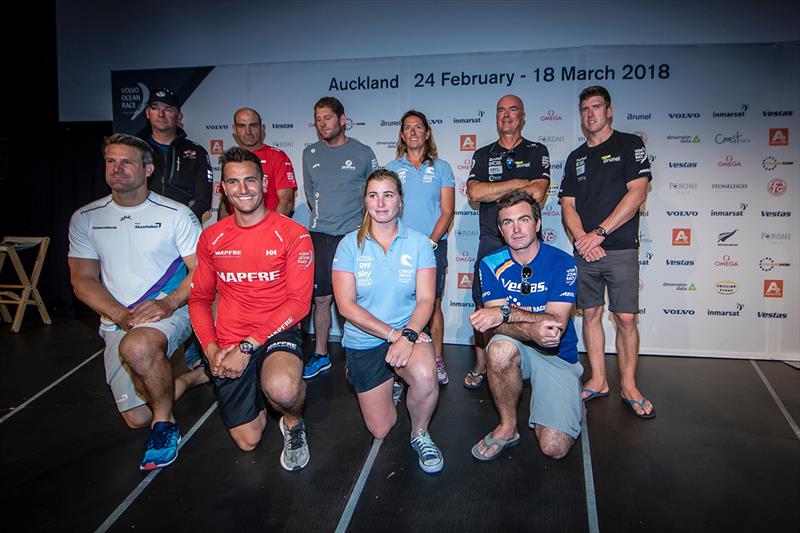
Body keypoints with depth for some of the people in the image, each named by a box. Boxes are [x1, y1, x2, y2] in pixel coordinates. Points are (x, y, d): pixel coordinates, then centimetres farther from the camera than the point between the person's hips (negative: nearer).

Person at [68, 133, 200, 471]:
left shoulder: (175, 215, -2)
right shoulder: (86, 219, 7)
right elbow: (82, 280, 3)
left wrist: (169, 303, -23)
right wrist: (120, 315, -13)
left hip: (170, 311, -4)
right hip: (116, 322, 4)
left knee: (138, 346, -39)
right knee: (136, 418, -2)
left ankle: (165, 423, -15)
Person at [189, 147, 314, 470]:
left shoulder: (292, 234, -8)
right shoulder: (211, 238, 5)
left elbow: (299, 302, -12)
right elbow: (199, 298, 9)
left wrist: (249, 346, -18)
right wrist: (211, 350, -7)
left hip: (277, 334, -3)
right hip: (229, 345, 4)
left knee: (282, 389, -38)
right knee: (248, 441, 7)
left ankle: (293, 423, -1)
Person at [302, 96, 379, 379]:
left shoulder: (363, 153, 2)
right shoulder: (310, 154, 10)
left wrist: (363, 224, 2)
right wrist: (322, 217, 12)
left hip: (354, 236, -2)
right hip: (320, 235, 3)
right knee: (321, 297, 6)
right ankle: (320, 355, 20)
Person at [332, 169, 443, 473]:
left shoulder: (418, 243, -4)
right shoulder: (350, 244, -6)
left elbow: (426, 299, -10)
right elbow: (346, 305, -12)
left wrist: (408, 335, -29)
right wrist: (393, 334, -21)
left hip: (410, 334, 0)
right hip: (364, 342, 1)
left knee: (424, 376, -36)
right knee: (380, 430, 8)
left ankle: (420, 435, -3)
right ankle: (389, 386, 42)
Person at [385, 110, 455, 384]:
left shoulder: (441, 168, 8)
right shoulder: (391, 169, 12)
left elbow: (447, 211, 2)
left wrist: (430, 242, -11)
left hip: (433, 245, -1)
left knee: (433, 304, 2)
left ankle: (437, 361, 12)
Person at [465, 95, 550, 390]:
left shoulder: (538, 152, 8)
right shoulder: (483, 155, 14)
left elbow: (537, 194, -9)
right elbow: (475, 192, -4)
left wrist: (490, 192, -7)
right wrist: (518, 183, -7)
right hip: (491, 241, 2)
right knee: (483, 305, 3)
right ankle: (480, 365, 15)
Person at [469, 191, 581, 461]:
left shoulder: (562, 263, -11)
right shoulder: (492, 265, -5)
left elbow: (557, 323, -20)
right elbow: (496, 325, -16)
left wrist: (506, 312, -30)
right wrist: (531, 330, -37)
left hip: (558, 357, -1)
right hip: (517, 352, 1)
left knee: (554, 448, -14)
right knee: (501, 346, -37)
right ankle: (507, 427, -12)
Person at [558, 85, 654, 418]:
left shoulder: (629, 145, 3)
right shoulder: (575, 158, 16)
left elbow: (637, 194, -9)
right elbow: (568, 204, 10)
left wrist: (598, 233, -13)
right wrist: (582, 239, -9)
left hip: (620, 249, -4)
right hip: (584, 250, 4)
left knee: (626, 318, -3)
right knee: (591, 314, 6)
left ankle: (629, 386, 10)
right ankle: (598, 381, 17)